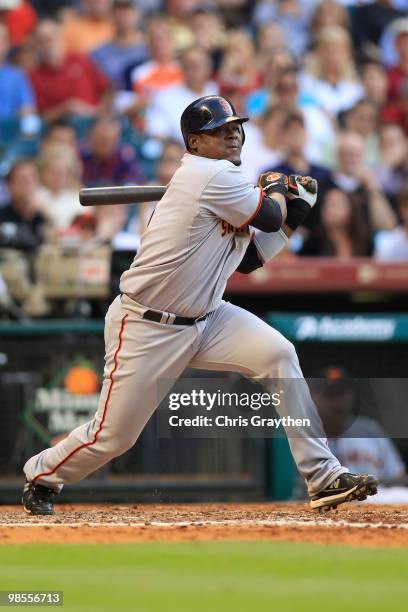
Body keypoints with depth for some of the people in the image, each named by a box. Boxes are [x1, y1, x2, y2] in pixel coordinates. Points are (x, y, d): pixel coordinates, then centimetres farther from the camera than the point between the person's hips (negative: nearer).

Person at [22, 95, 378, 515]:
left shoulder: (219, 182, 9)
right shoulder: (211, 176, -20)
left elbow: (247, 259, 14)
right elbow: (269, 218, -13)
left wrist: (294, 210, 8)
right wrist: (276, 189, 8)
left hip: (204, 319, 8)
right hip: (145, 329, -8)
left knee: (277, 354, -13)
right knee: (113, 435, 0)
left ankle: (323, 477, -13)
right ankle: (42, 476, 31)